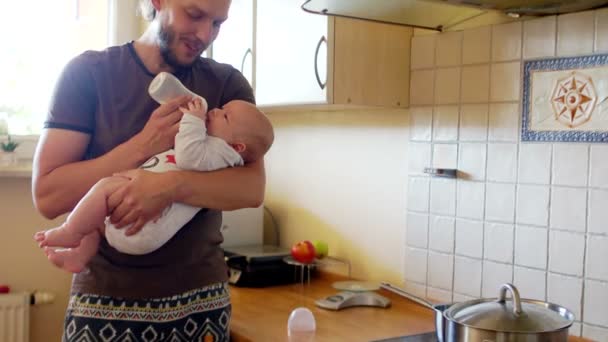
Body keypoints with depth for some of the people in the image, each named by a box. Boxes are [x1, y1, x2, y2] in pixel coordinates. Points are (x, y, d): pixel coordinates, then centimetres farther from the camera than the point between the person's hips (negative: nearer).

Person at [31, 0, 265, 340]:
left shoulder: (227, 83, 0)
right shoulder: (89, 73, -4)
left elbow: (253, 188, -13)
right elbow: (47, 195, -11)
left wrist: (173, 185, -29)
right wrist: (143, 146, -19)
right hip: (104, 299, -1)